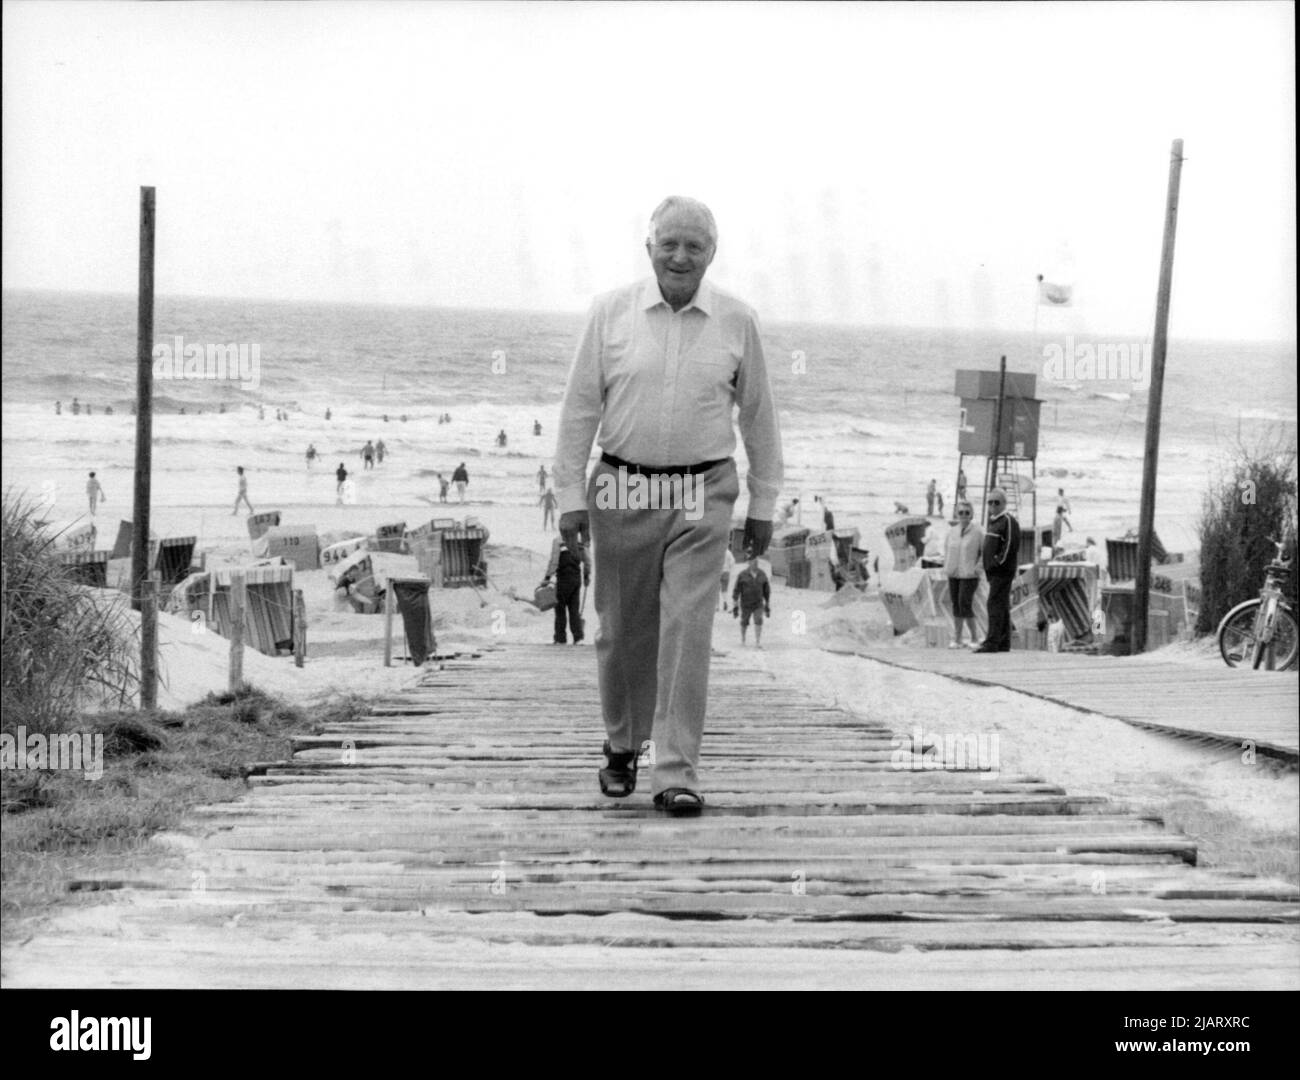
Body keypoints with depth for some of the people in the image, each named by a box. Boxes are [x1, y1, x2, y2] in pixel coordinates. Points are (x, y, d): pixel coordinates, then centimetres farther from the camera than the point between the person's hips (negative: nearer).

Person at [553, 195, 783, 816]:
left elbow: (758, 416, 9)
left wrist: (763, 503, 10)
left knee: (687, 632, -9)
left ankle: (677, 775, -6)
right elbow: (579, 408, 2)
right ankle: (622, 746, 33)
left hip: (701, 494, -1)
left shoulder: (737, 322, 2)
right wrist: (570, 494, -2)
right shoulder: (611, 312, 0)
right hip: (622, 490, 1)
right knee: (623, 631, 10)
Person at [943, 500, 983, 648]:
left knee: (965, 604, -12)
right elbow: (946, 547, 23)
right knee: (956, 605, 7)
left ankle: (974, 638, 1)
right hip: (953, 574, 6)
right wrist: (946, 566, 13)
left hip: (969, 575, -6)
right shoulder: (952, 531, 7)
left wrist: (978, 567, -10)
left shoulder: (977, 532, -9)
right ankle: (956, 639, 10)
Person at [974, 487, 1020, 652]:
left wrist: (998, 561, -17)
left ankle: (992, 643, -19)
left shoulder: (1008, 521, -10)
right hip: (993, 571, 10)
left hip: (1002, 571, -10)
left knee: (995, 604, -14)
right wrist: (987, 566, 17)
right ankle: (1004, 643, 15)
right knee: (1002, 607, 11)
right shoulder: (992, 521, 19)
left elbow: (1011, 546, -18)